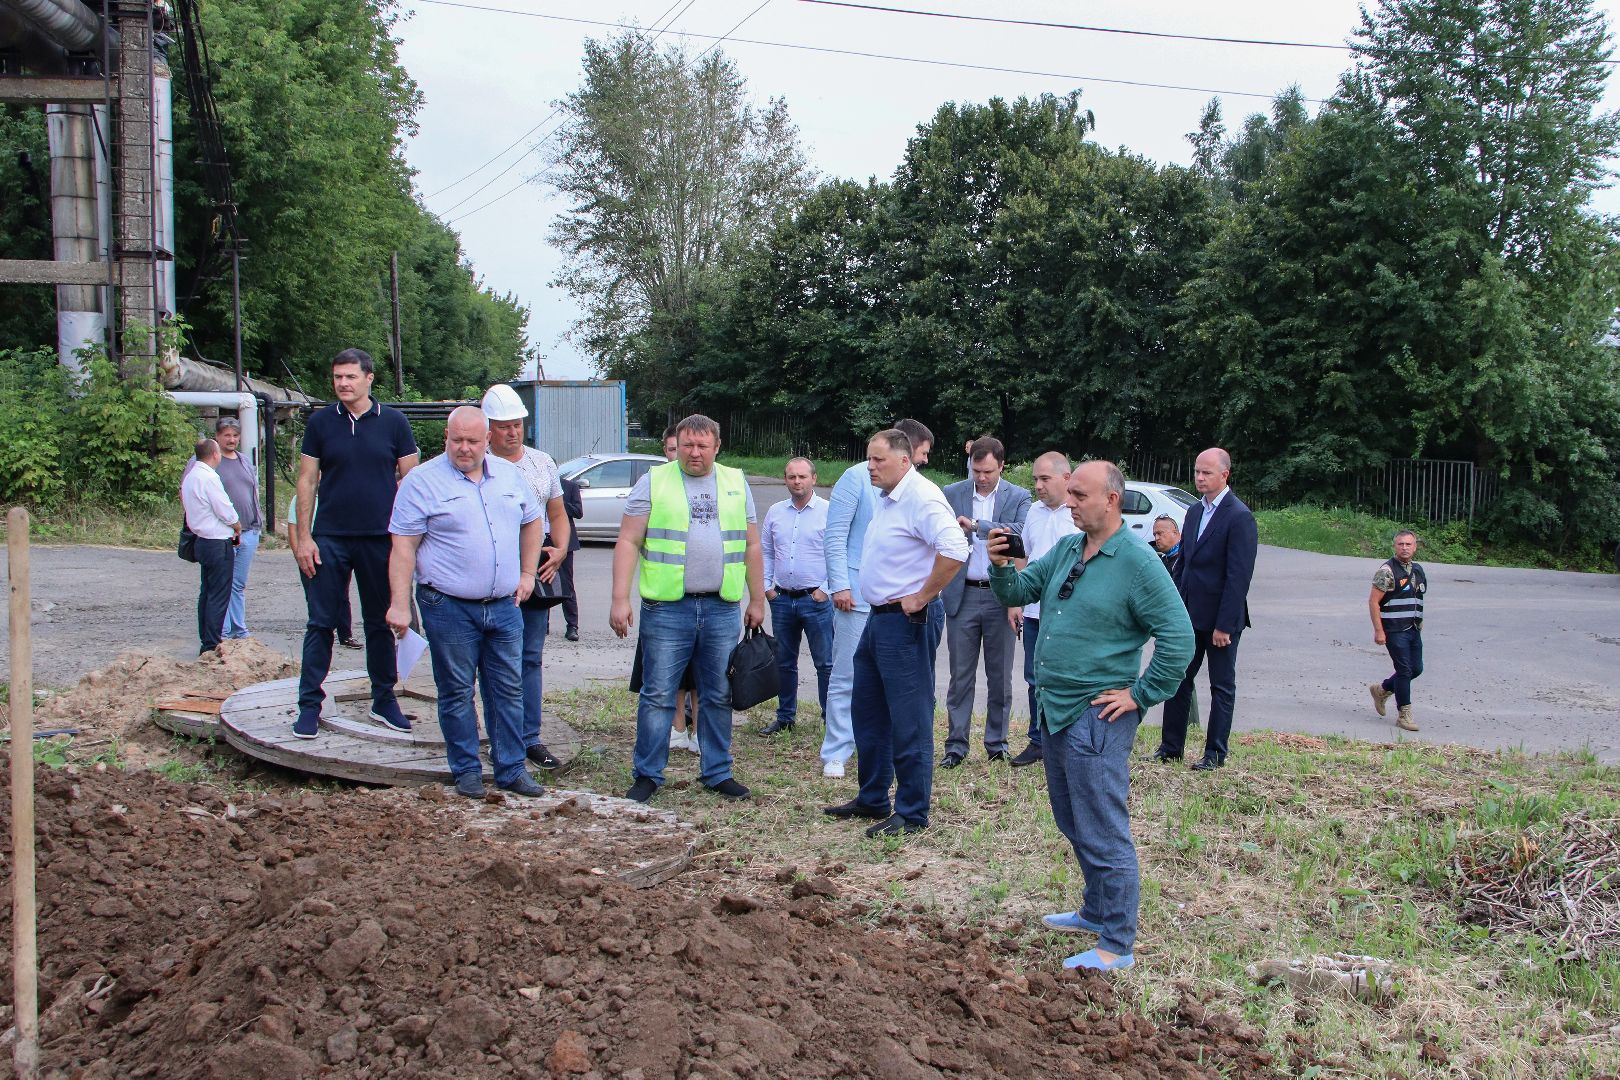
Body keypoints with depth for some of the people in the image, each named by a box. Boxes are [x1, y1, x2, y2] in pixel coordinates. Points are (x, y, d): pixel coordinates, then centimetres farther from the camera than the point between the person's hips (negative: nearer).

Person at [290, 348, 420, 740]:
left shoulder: (394, 422, 1)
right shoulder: (320, 422, 3)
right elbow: (306, 480, 4)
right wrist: (303, 535, -2)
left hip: (380, 538, 0)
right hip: (330, 538, 0)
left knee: (380, 622, 10)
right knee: (321, 623, 2)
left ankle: (384, 700, 20)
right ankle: (309, 704, 8)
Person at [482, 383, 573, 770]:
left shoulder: (543, 462, 12)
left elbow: (558, 514, 17)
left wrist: (559, 552, -1)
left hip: (538, 572, 4)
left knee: (531, 658, 9)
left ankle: (530, 738, 17)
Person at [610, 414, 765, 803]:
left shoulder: (736, 483, 12)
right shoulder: (653, 482, 2)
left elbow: (752, 546, 16)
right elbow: (628, 542, -2)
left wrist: (757, 600, 13)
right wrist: (620, 599, -9)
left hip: (723, 609, 3)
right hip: (667, 608, -3)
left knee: (719, 697, 10)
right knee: (658, 695, 0)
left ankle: (717, 773, 21)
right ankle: (648, 775, 10)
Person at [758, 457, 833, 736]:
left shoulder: (828, 512, -4)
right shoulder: (775, 512, 10)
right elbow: (765, 552, 17)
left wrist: (826, 588, -10)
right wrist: (766, 586, 7)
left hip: (816, 599, -5)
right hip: (782, 599, 5)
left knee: (825, 663, -3)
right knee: (784, 662, 13)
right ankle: (785, 718, 24)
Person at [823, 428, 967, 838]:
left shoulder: (921, 497, -17)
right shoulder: (886, 499, 14)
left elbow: (954, 551, -30)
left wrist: (922, 597, -21)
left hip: (908, 620, -11)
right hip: (879, 618, 11)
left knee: (909, 720, -3)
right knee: (868, 712, 17)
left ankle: (912, 813, 6)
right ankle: (873, 800, 29)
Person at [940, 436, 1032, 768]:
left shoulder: (1018, 497, 1)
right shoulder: (951, 494, 4)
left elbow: (1020, 532, -16)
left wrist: (977, 525, -23)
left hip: (1000, 597, 0)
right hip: (962, 595, 0)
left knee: (1000, 676, 8)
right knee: (960, 675, 3)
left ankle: (997, 743, 19)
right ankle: (956, 746, 10)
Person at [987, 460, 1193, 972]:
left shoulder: (1137, 561, -15)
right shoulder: (1065, 549, 9)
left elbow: (1179, 639, -17)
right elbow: (1019, 592, 14)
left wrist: (1140, 696, -14)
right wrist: (1001, 566, -7)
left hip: (1097, 718, -9)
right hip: (1055, 709, 9)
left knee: (1103, 835, -3)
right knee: (1074, 825, 21)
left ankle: (1116, 946, 7)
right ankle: (1097, 913, 38)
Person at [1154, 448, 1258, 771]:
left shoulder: (1239, 517, -14)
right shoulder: (1194, 512, 10)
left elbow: (1238, 577, -18)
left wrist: (1225, 625, -20)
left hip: (1219, 619, -7)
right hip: (1189, 615, 7)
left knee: (1222, 687, 6)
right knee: (1178, 678, 11)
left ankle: (1215, 753, 15)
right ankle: (1171, 746, 20)